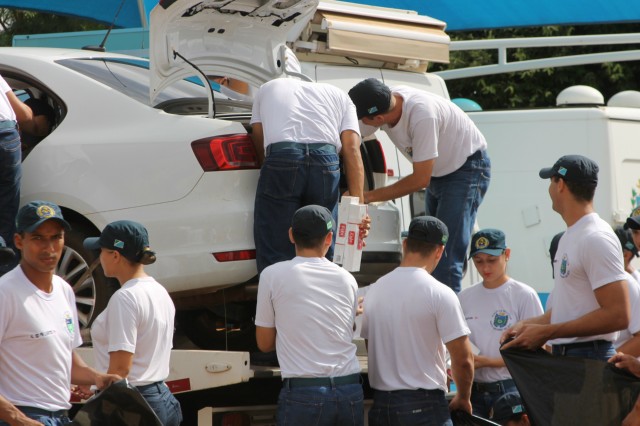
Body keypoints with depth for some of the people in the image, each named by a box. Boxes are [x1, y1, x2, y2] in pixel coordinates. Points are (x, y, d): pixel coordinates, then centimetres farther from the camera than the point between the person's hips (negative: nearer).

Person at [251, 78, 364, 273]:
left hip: (280, 158, -1)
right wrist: (358, 204, 7)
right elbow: (352, 149, 13)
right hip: (326, 163, 1)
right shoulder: (340, 96, 28)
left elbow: (259, 141, 24)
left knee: (276, 257, 1)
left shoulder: (268, 88, 32)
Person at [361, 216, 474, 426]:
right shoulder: (439, 293, -9)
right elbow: (463, 359, -9)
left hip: (380, 405, 6)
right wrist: (463, 398, 8)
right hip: (424, 407, -6)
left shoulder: (374, 291, 8)